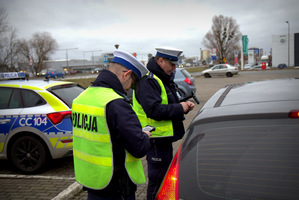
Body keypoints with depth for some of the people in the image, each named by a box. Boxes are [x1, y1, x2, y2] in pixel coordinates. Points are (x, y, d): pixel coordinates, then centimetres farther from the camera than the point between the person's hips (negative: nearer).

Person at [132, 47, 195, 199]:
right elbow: (154, 110, -29)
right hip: (156, 139, -11)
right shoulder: (147, 81, -19)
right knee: (157, 181, 1)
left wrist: (184, 105, 4)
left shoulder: (164, 79, 15)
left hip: (165, 137, 11)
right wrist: (180, 108, -21)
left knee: (166, 175, 22)